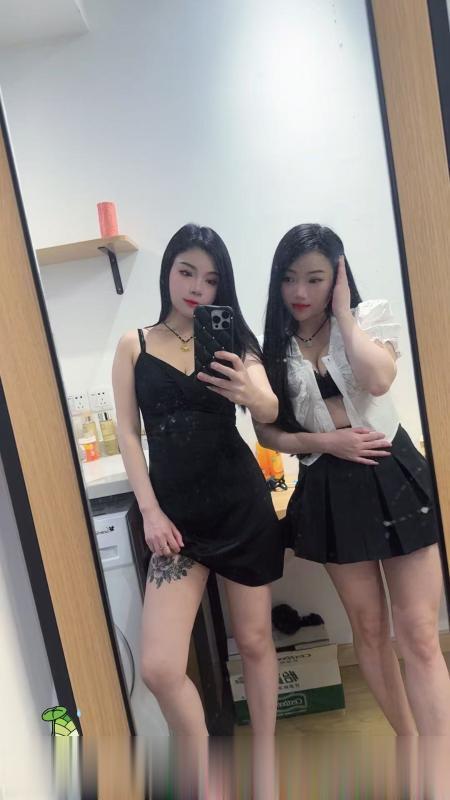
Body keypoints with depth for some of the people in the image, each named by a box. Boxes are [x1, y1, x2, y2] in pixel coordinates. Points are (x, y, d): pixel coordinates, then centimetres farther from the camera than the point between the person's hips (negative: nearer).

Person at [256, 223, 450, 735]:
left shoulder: (370, 317, 0)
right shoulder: (271, 347, 3)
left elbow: (377, 380, -21)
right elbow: (267, 432, 3)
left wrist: (342, 311, -12)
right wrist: (325, 442, -11)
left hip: (391, 476, -1)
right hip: (329, 490, 2)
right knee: (369, 628, 14)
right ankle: (409, 743, 36)